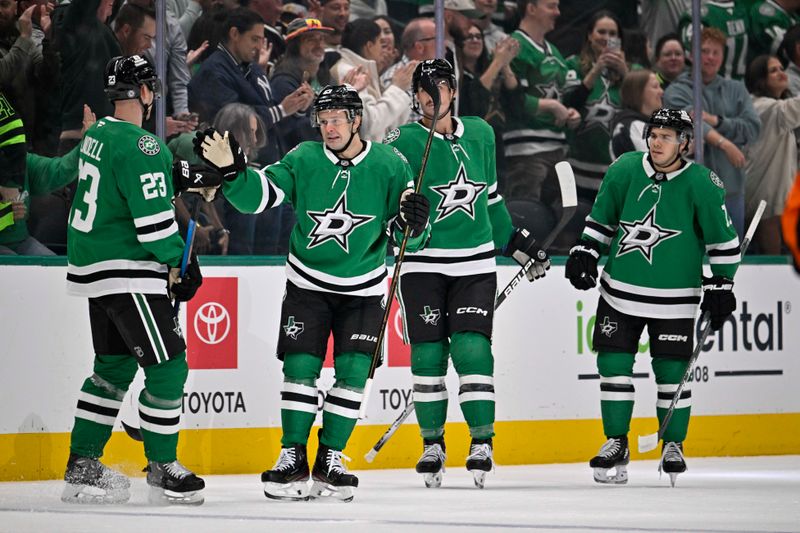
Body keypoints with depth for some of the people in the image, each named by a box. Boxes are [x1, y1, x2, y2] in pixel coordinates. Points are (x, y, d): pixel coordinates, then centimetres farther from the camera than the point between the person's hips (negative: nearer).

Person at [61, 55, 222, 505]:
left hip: (94, 266, 10)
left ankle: (82, 466, 18)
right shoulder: (139, 146, -19)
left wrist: (192, 175, 14)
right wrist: (180, 264, -10)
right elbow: (152, 216, -20)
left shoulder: (99, 134, 11)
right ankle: (162, 468, 2)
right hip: (127, 274, -10)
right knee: (167, 365, -3)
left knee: (115, 365, 17)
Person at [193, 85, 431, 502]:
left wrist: (413, 222, -30)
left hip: (362, 289, 0)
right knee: (300, 368, -6)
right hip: (308, 284, 0)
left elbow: (408, 238, -7)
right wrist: (230, 169, -32)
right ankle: (293, 458, 2)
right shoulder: (304, 160, -9)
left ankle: (329, 460, 6)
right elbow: (258, 194, -15)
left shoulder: (389, 166, -10)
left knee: (352, 372, -5)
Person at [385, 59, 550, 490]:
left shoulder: (480, 134, 9)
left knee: (471, 349, -8)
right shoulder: (407, 141, -5)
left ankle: (482, 441, 0)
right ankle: (432, 445, 12)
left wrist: (518, 243, 22)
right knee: (428, 353, -1)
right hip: (422, 263, -2)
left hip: (475, 263, 2)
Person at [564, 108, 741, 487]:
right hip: (621, 290, 3)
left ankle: (673, 445, 17)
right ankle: (616, 443, 12)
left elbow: (723, 239, -2)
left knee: (672, 371, 1)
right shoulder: (624, 170, -3)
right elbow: (601, 218, 12)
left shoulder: (701, 185, -10)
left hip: (674, 298, -3)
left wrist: (720, 286, -5)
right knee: (613, 364, 0)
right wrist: (585, 253, 3)